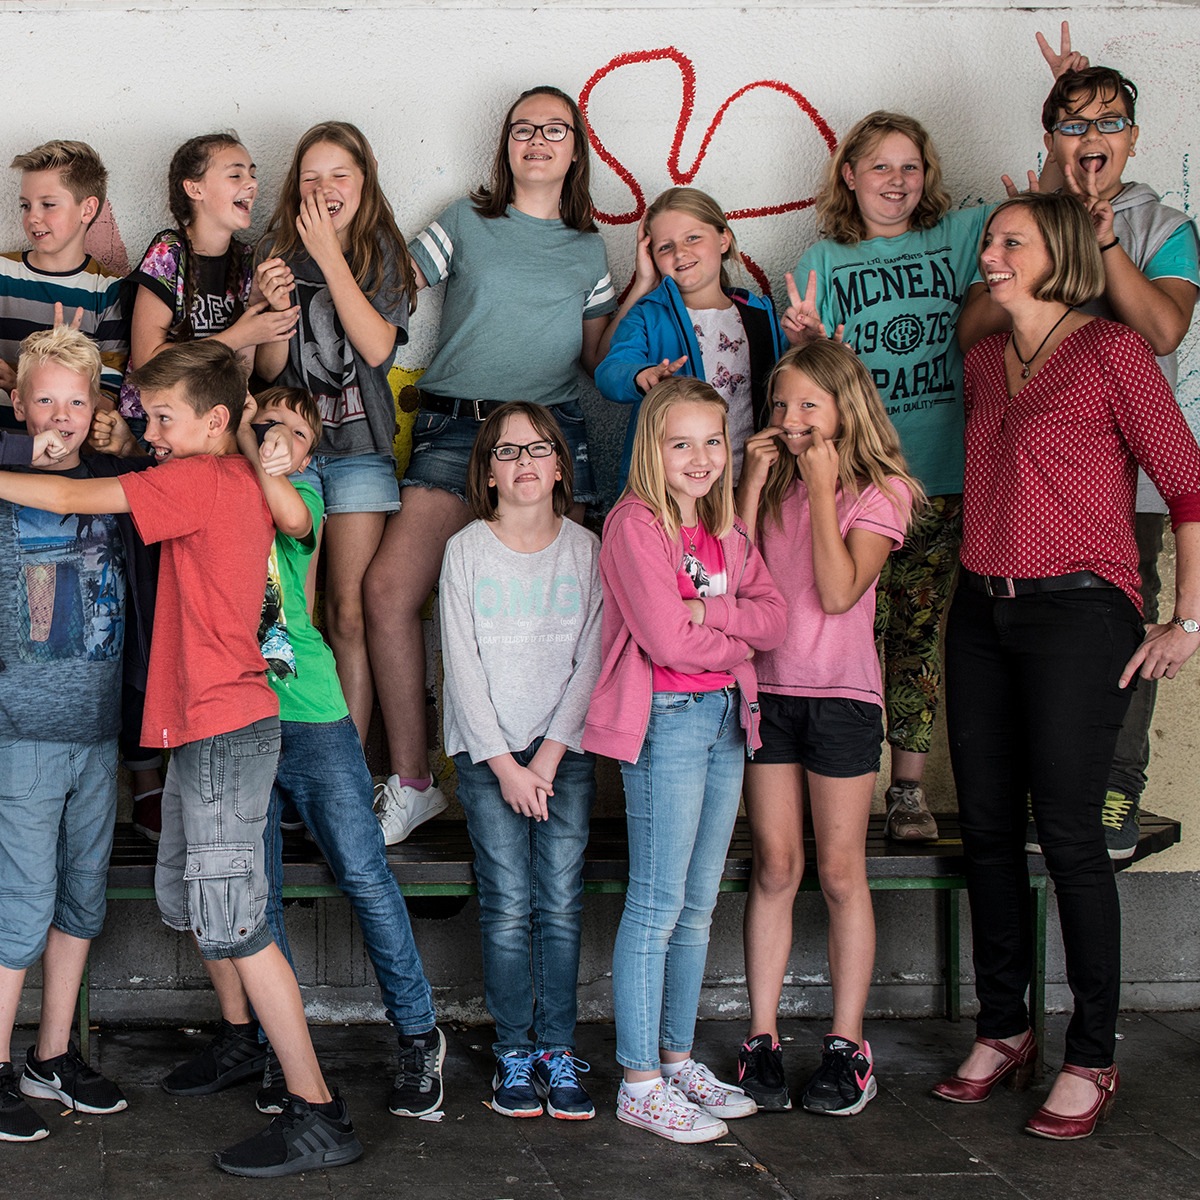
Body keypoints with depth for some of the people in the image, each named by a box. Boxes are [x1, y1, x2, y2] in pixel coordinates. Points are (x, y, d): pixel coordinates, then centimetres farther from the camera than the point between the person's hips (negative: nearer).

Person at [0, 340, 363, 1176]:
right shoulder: (240, 481, 11)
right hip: (208, 725, 10)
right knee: (185, 896, 22)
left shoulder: (201, 480, -14)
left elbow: (71, 498, -13)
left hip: (225, 729, -10)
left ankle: (318, 1115, -6)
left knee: (233, 919, -8)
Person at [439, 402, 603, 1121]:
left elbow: (590, 662, 1)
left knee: (562, 903, -3)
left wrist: (550, 756, -7)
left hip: (565, 749, 1)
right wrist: (505, 765, -8)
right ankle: (514, 1054, 3)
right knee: (508, 905, -6)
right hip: (487, 750, -1)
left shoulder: (586, 550, 4)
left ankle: (558, 1050, 5)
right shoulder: (466, 551, 1)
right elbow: (463, 666, -3)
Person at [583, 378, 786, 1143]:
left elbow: (776, 619, 4)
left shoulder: (728, 529, 14)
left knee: (698, 906, 13)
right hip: (664, 720, -8)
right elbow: (668, 638, -18)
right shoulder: (634, 525, -10)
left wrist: (710, 609, -12)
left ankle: (678, 1058, 24)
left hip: (727, 719, 8)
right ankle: (640, 1084, 3)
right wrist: (740, 639, -3)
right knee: (658, 906, -4)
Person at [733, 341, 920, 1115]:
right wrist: (754, 487, -7)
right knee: (775, 866, 5)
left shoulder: (880, 490, -4)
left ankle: (847, 1044, 11)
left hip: (843, 694, -3)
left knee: (841, 873, 2)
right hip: (768, 687, 3)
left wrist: (822, 487, -15)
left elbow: (838, 593, -17)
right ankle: (763, 1038, 11)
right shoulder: (774, 482, 8)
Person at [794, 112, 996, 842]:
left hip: (940, 478, 1)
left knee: (919, 635, 5)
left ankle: (910, 788, 11)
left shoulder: (958, 237, 10)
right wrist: (811, 340, -18)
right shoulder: (824, 261, 8)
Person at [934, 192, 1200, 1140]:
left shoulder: (1110, 351, -7)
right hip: (982, 611, 7)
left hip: (1078, 610, -6)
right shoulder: (984, 361, 14)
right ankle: (1003, 1031, 21)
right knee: (988, 824, 8)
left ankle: (1092, 1059, 7)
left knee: (1067, 830, -5)